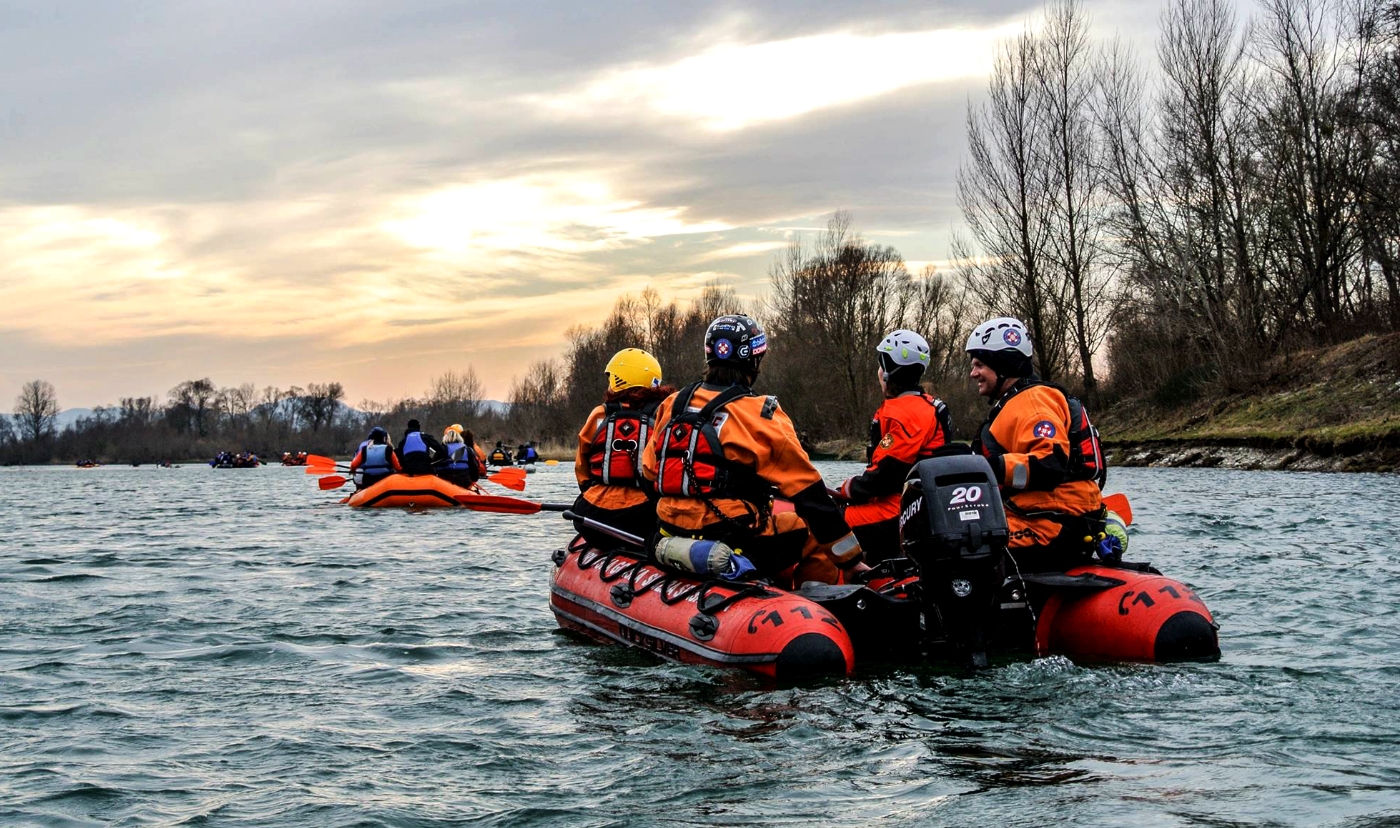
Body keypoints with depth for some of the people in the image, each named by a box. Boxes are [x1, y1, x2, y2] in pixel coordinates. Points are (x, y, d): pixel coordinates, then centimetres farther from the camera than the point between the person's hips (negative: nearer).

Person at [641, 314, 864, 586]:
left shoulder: (672, 404, 5)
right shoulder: (759, 414, -12)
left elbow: (649, 469, 17)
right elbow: (807, 489, -11)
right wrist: (851, 559, -7)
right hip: (736, 542, -7)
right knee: (818, 535, 11)